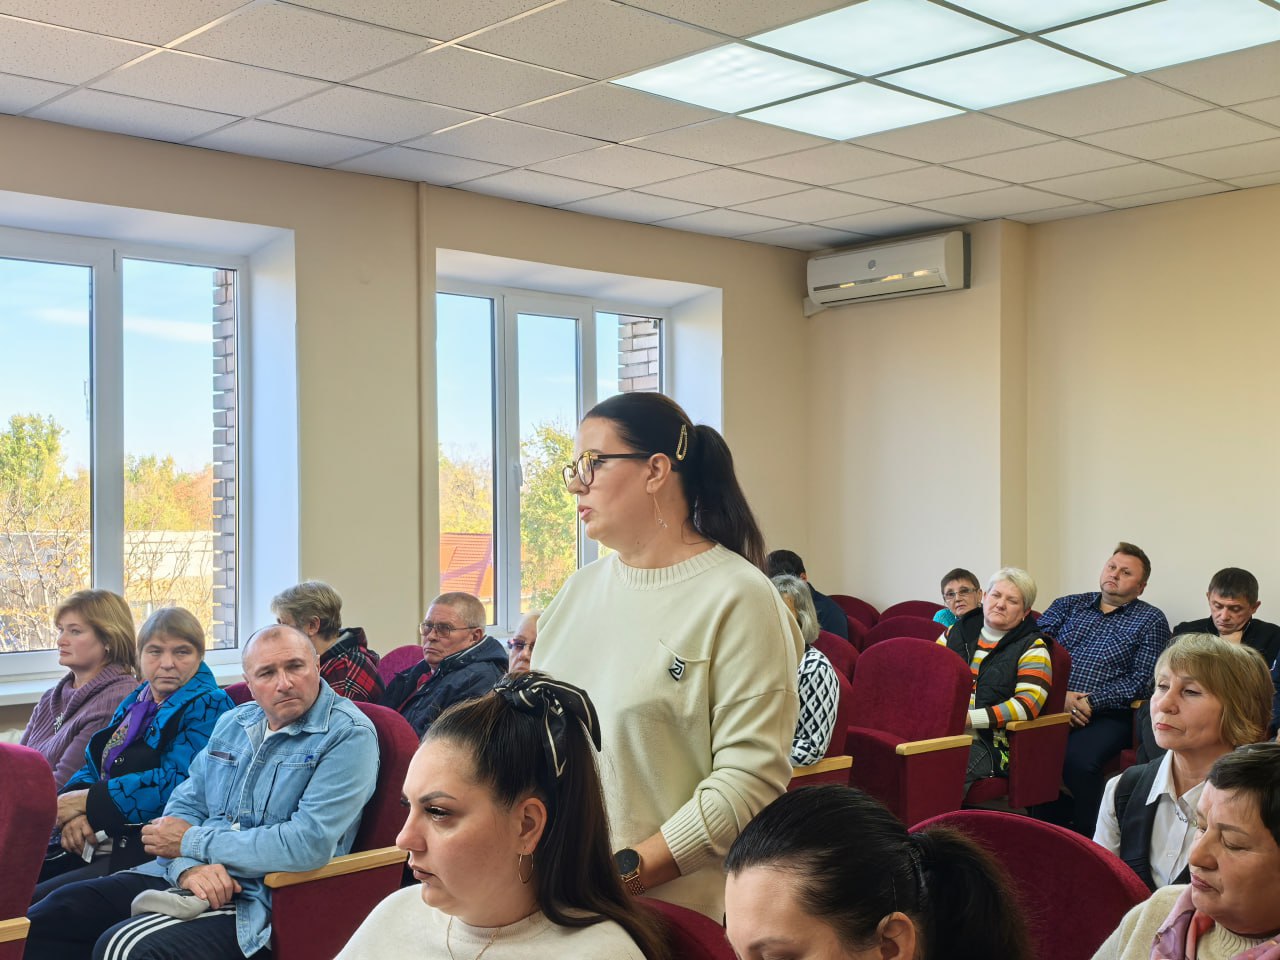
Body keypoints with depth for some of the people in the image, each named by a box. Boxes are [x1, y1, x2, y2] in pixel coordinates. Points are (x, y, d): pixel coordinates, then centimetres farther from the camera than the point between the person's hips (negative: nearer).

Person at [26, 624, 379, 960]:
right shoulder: (232, 723, 13)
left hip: (256, 901, -7)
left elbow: (309, 843, -22)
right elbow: (184, 805, 12)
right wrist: (189, 867, -13)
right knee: (45, 917, -6)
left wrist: (192, 842, -10)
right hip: (185, 878, 7)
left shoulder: (350, 736, -12)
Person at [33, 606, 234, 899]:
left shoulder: (208, 707, -6)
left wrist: (88, 801, -12)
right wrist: (71, 811, -4)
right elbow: (93, 766, 19)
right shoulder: (135, 701, 20)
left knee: (34, 902, -22)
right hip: (95, 842, 8)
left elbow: (177, 782, -17)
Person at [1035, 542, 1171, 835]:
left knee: (1077, 758, -33)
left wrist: (1091, 702, -11)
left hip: (1107, 714, -3)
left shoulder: (1151, 621, 12)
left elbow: (1142, 681, 0)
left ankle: (1087, 840, -11)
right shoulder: (1067, 605, 21)